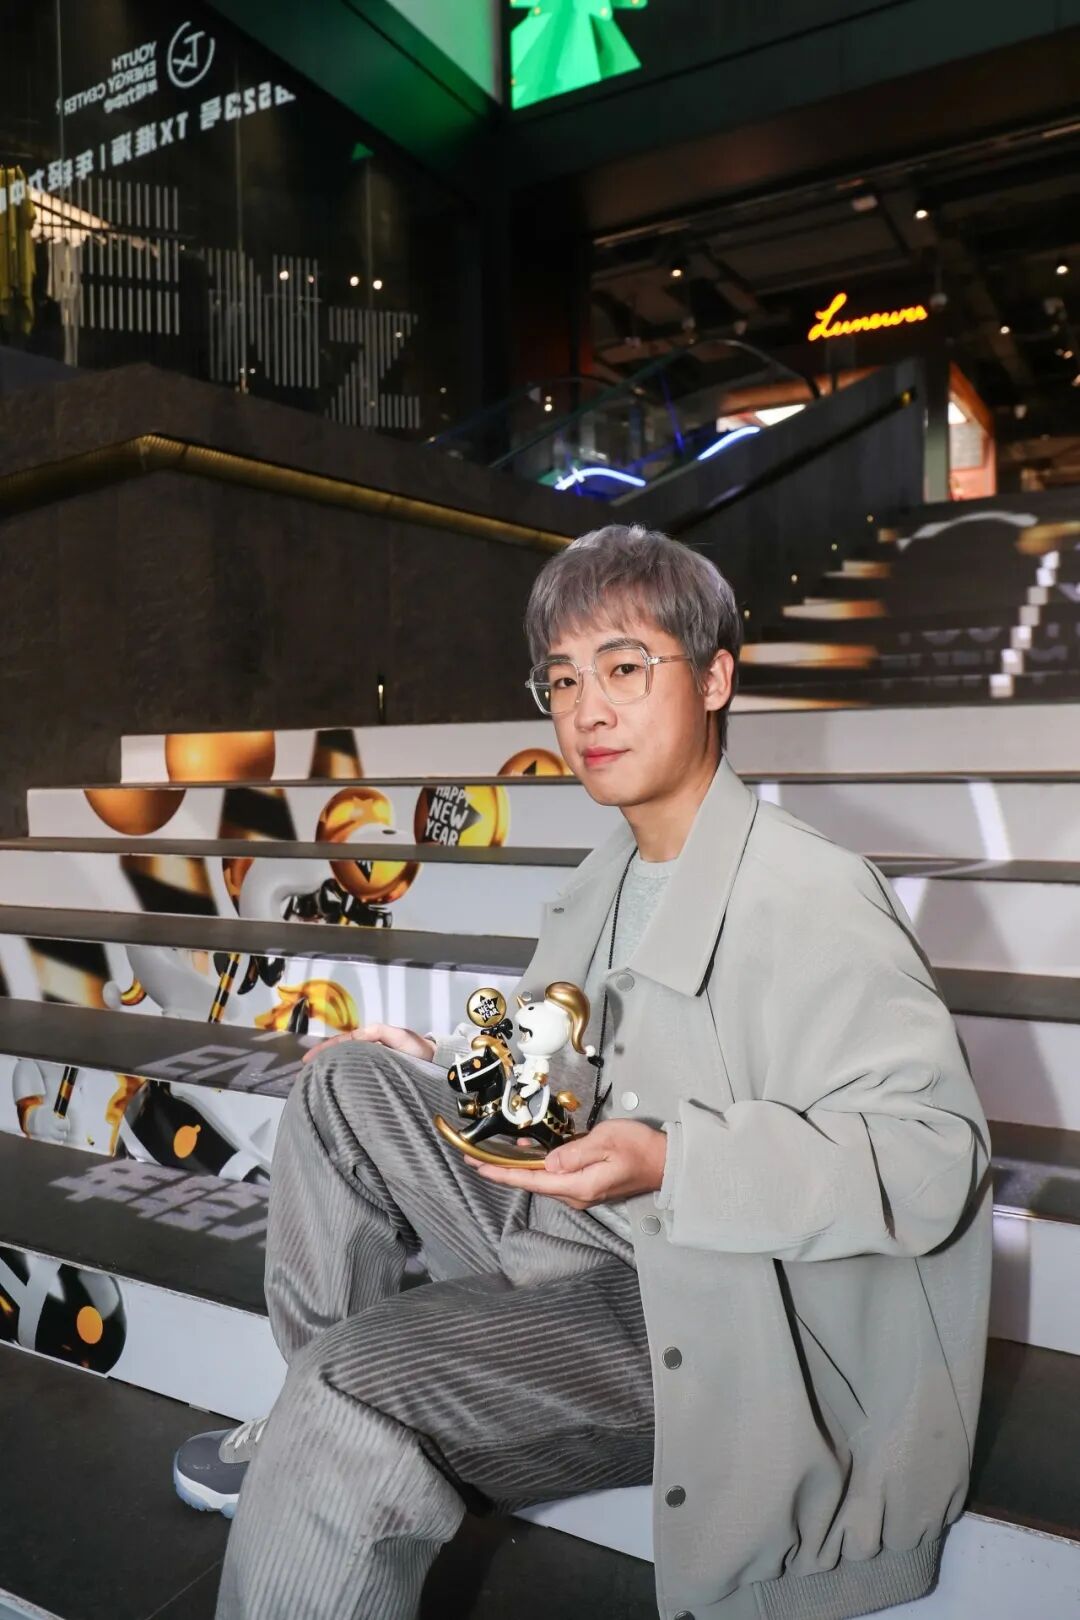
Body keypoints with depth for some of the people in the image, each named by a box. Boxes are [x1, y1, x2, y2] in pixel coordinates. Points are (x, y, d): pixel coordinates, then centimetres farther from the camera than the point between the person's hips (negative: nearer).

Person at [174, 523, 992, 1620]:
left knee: (354, 1390, -25)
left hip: (711, 1313, -8)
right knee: (349, 1086, 1)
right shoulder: (600, 890, 8)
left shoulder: (810, 895, -19)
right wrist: (442, 1071, 3)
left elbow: (937, 1153, -23)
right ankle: (319, 1436, 9)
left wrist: (669, 1163, -32)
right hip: (590, 1237, 8)